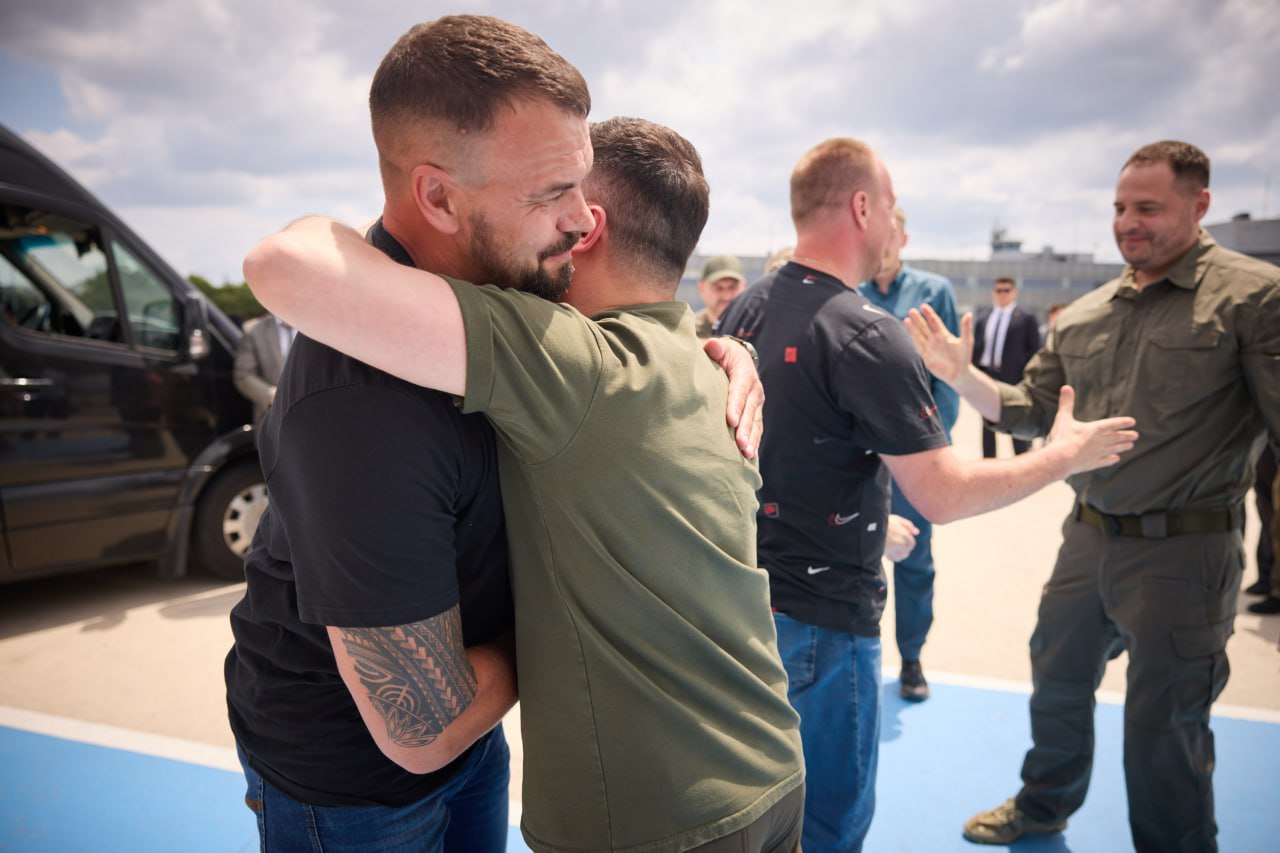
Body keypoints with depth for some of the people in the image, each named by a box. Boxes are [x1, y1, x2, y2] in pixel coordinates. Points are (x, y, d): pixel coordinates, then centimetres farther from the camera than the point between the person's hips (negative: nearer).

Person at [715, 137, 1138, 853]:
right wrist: (1065, 456, -4)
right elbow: (945, 496, -19)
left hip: (743, 597, 8)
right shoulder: (868, 333, -21)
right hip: (819, 618, -8)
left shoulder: (745, 309, 4)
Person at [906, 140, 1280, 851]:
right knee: (1057, 682, 21)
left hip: (1183, 547, -6)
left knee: (1164, 723, 8)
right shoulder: (1085, 314, 6)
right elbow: (1033, 411, 9)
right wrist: (962, 375, -4)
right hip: (1090, 536, 6)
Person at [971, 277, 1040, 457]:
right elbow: (976, 347, 11)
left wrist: (1021, 367, -12)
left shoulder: (1026, 319, 0)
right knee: (987, 423, 11)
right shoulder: (982, 318, 12)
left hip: (1013, 378, -4)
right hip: (986, 376, 4)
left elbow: (1035, 350, -1)